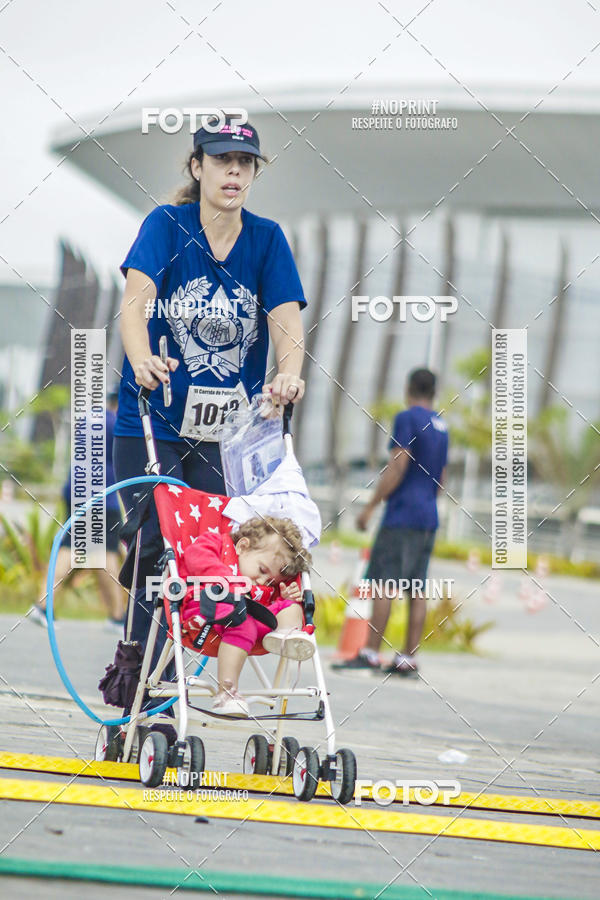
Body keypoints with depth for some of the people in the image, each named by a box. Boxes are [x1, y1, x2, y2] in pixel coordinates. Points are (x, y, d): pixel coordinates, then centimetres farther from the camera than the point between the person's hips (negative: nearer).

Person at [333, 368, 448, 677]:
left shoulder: (407, 419, -7)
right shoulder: (441, 426, 17)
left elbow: (397, 468, -14)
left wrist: (370, 507, -10)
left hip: (402, 515, -8)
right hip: (429, 518, 8)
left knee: (383, 582, -9)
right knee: (417, 588, 5)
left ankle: (370, 653, -13)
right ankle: (409, 658, 1)